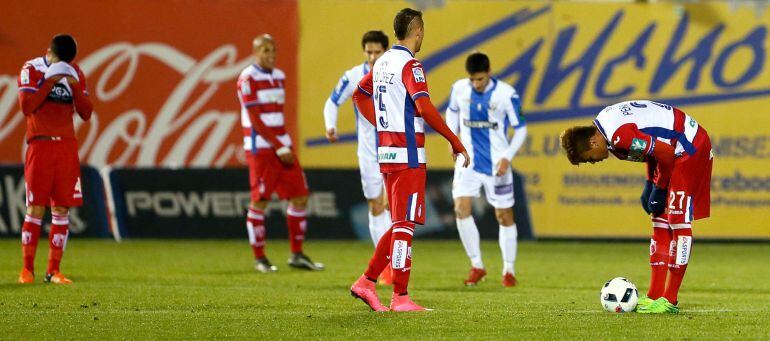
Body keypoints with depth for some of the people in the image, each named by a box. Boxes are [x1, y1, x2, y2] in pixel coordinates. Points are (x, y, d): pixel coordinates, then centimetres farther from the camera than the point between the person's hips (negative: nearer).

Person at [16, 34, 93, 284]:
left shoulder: (75, 73, 11)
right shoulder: (31, 69, -1)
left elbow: (86, 113, 7)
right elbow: (26, 106, -13)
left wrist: (75, 86, -6)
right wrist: (50, 81, -17)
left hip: (67, 146, 4)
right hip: (40, 145, -4)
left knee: (62, 209, 1)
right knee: (36, 208, -7)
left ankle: (54, 271, 5)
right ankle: (27, 270, -1)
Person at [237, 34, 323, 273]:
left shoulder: (279, 76, 14)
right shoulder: (248, 78, -9)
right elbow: (255, 119, -14)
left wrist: (286, 145, 11)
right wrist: (279, 147, -15)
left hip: (282, 146, 7)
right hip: (260, 147, -7)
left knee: (300, 197, 5)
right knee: (259, 202, -4)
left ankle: (297, 255, 14)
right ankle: (259, 258, 5)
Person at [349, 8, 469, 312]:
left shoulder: (383, 62, 13)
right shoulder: (409, 64, -13)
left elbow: (359, 95, 26)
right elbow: (424, 108, -22)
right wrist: (454, 141, -17)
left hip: (386, 151, 8)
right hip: (407, 154, -8)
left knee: (400, 223, 15)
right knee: (405, 224, -5)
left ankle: (366, 281, 12)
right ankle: (400, 298, -4)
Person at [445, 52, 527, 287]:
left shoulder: (506, 94, -15)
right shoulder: (459, 89, -5)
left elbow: (520, 129, -6)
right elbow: (452, 112, 17)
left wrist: (507, 157, -17)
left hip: (497, 164, -2)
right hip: (468, 160, 2)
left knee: (504, 216, 3)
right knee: (461, 208, -13)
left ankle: (509, 270, 17)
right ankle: (476, 266, -1)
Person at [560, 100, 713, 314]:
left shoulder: (620, 136, -28)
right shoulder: (606, 120, 2)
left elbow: (666, 155, -26)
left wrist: (658, 190, -12)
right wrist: (650, 186, 6)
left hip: (691, 149, -10)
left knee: (679, 221, -10)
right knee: (660, 222, 9)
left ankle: (670, 301, -9)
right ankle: (654, 296, 11)